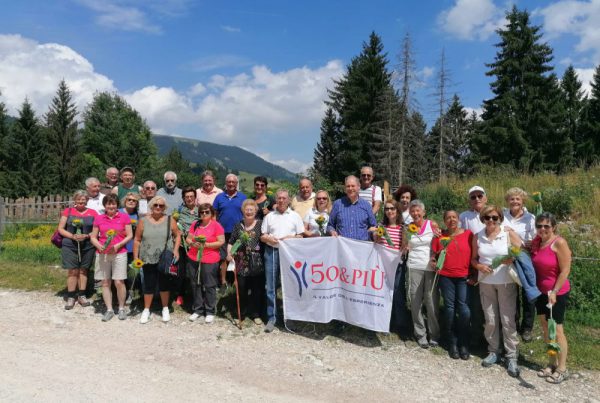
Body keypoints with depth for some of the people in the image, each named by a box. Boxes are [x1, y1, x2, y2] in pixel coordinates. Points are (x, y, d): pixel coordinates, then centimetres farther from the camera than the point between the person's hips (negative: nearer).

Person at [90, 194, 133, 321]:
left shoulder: (124, 217, 1)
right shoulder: (99, 219, 8)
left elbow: (129, 235, 1)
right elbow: (93, 237, 11)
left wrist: (118, 245, -13)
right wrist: (99, 246, -9)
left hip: (119, 253, -2)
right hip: (102, 254, 3)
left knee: (119, 282, -5)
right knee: (105, 282, 6)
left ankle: (121, 308, 12)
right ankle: (109, 310, 16)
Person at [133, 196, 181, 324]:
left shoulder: (170, 221, 0)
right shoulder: (143, 221, 1)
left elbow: (177, 235, 5)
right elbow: (137, 240, 3)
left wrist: (176, 250, -9)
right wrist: (135, 257, 0)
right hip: (148, 259, 0)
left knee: (164, 283, 9)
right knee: (148, 284, 7)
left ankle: (165, 309, 24)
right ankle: (146, 310, 22)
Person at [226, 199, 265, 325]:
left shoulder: (261, 224, 2)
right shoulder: (238, 226, 9)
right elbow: (231, 242, 9)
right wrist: (229, 253, -4)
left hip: (257, 264, -1)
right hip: (242, 264, 1)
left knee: (257, 289, 6)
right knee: (241, 289, 5)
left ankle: (255, 314, 22)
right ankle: (241, 313, 24)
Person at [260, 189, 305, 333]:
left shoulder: (295, 216, 7)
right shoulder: (269, 216, 11)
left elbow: (300, 236, 7)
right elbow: (262, 236, 12)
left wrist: (291, 237, -12)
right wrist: (268, 238, -10)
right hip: (271, 252, 1)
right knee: (271, 287, 2)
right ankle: (271, 318, 10)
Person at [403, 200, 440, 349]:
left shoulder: (432, 225, 2)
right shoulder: (408, 228, 7)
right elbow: (404, 248, 15)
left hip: (431, 267, -2)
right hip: (415, 267, 2)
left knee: (431, 301, -1)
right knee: (416, 301, 3)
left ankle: (434, 335, 12)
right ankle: (420, 334, 15)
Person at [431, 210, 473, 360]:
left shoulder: (468, 234, 0)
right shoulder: (440, 236, 4)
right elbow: (434, 255, 11)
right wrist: (434, 262, -10)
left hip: (464, 277, -1)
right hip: (446, 276, 1)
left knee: (464, 309, -7)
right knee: (449, 308, 7)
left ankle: (464, 344, 11)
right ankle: (452, 343, 19)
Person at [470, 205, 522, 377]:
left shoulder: (509, 234, -6)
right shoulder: (477, 236, 3)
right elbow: (473, 258, 11)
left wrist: (513, 259, -22)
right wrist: (480, 266, -9)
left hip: (507, 282, -3)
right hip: (485, 282, 3)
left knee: (508, 319, -1)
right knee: (490, 319, 11)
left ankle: (512, 356, 10)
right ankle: (493, 351, 26)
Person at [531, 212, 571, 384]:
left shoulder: (559, 243, -17)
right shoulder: (536, 241, 2)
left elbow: (565, 271, -17)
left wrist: (554, 292, -19)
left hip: (557, 293, -7)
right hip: (540, 292, 7)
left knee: (557, 330, 2)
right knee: (546, 328, 15)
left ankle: (562, 369, 17)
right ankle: (552, 363, 30)